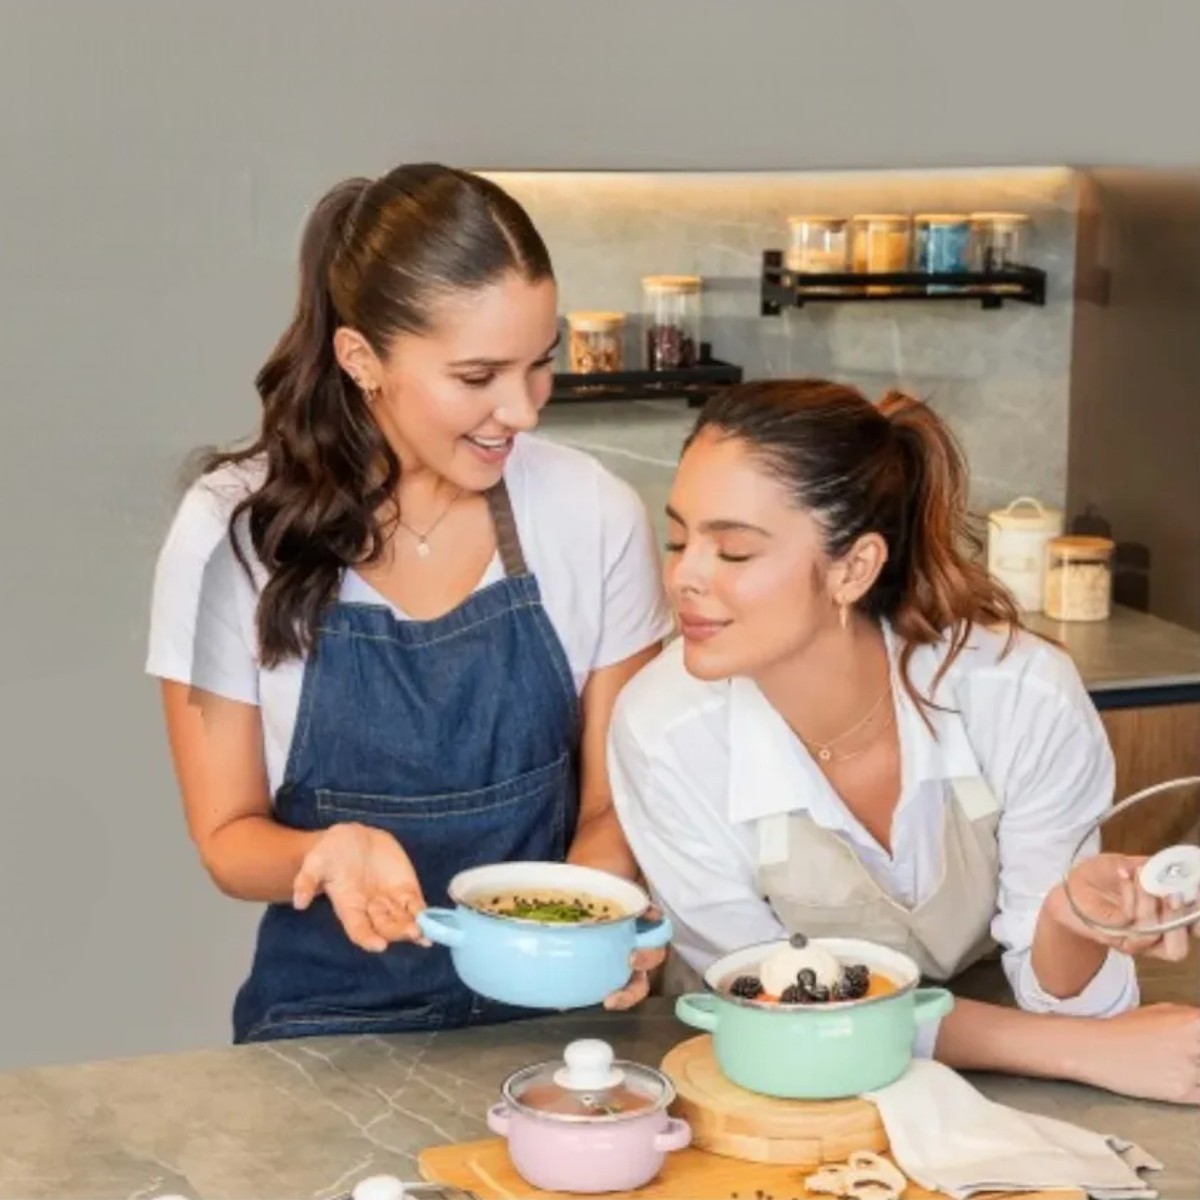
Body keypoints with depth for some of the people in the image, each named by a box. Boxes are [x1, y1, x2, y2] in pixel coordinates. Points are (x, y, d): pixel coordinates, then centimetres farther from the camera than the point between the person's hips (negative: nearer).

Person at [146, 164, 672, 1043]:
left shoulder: (595, 515, -4)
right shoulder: (234, 529, -7)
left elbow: (614, 801, 4)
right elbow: (231, 838, 0)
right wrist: (333, 854, -22)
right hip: (334, 1026, -1)